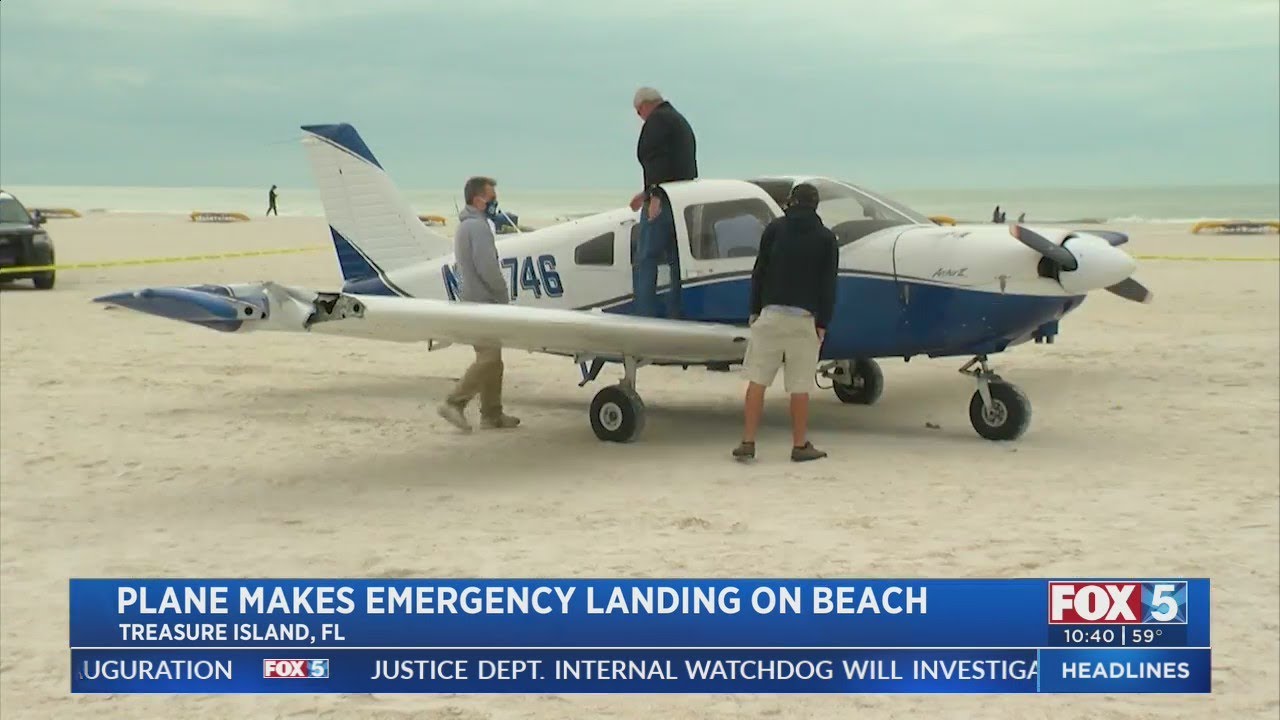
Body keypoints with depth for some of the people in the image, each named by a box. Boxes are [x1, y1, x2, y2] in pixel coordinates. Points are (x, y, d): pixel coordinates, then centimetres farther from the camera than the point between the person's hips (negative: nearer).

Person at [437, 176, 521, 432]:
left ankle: (492, 414, 14)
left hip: (472, 299, 11)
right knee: (488, 358, -12)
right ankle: (455, 403, -14)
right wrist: (504, 294, -8)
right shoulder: (479, 226, -15)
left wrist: (498, 294, 16)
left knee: (491, 358, 12)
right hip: (483, 302, -11)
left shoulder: (464, 226, 18)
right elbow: (487, 268, -22)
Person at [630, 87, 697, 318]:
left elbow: (657, 159, -18)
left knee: (645, 261, -9)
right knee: (677, 261, 10)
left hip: (663, 203, -9)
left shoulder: (657, 119, -4)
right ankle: (677, 314, 9)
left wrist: (655, 195, -26)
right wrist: (647, 193, 37)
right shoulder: (682, 122, 26)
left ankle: (646, 317, -15)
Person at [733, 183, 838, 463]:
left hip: (771, 313, 1)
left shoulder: (775, 229, 6)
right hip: (804, 317, -1)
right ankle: (800, 445, 10)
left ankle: (748, 443, 2)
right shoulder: (826, 238, 5)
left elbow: (760, 272, 5)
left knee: (757, 381, 4)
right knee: (800, 387, 4)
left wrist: (755, 310, 9)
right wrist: (823, 324, 3)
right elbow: (828, 285, 2)